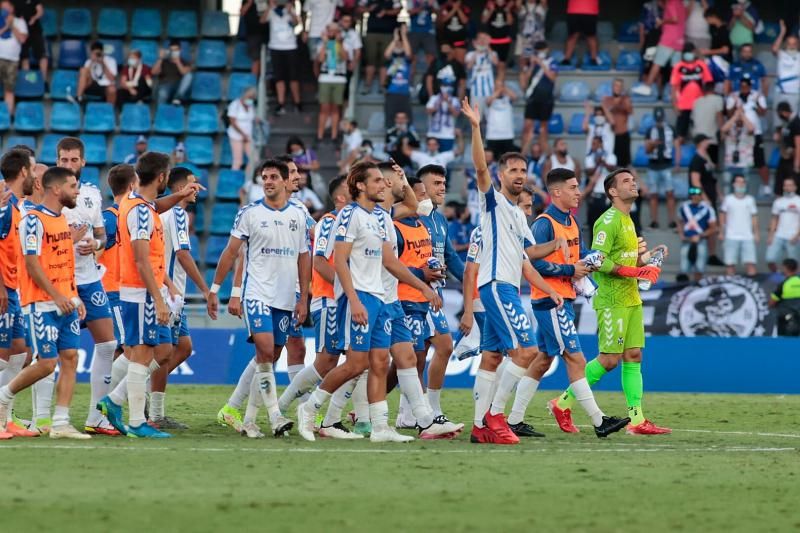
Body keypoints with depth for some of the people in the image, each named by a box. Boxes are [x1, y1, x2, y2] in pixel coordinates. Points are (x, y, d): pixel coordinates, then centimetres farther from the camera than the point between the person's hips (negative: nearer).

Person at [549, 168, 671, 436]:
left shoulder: (628, 220, 18)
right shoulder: (608, 221, -13)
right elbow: (598, 261, -20)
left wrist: (648, 256, 10)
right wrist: (635, 272, -22)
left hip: (631, 299, 9)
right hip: (612, 300, -9)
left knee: (633, 357, 4)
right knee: (609, 359, -9)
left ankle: (637, 419, 3)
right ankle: (563, 403, 3)